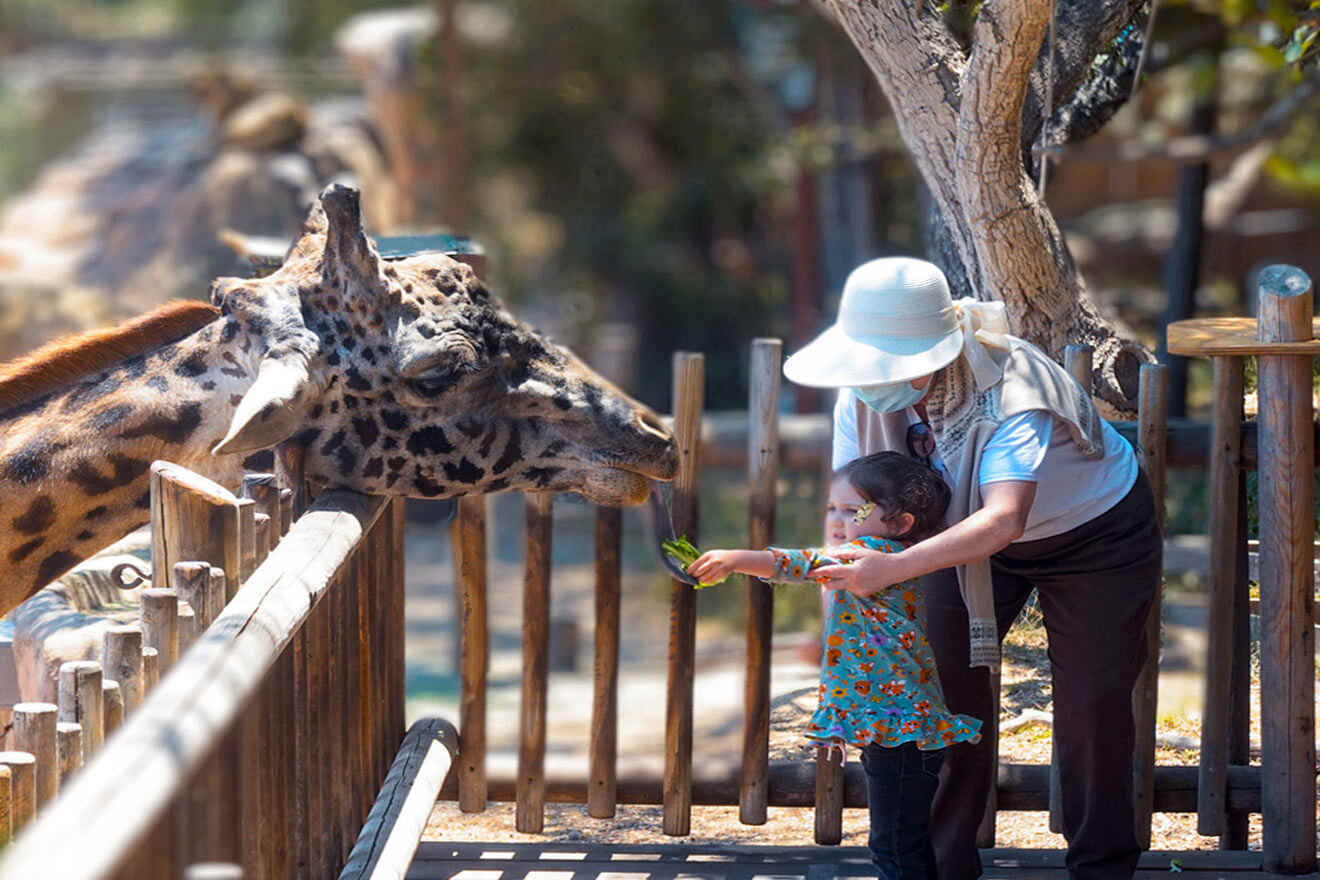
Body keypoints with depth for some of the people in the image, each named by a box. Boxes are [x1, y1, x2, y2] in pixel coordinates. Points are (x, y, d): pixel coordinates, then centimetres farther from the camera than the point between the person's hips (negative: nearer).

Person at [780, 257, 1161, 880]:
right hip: (968, 534, 5)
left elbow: (1004, 520, -54)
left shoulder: (1009, 391, -42)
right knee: (947, 688, -3)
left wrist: (894, 567, -65)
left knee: (1090, 708, -3)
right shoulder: (863, 396, -23)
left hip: (1094, 531, -5)